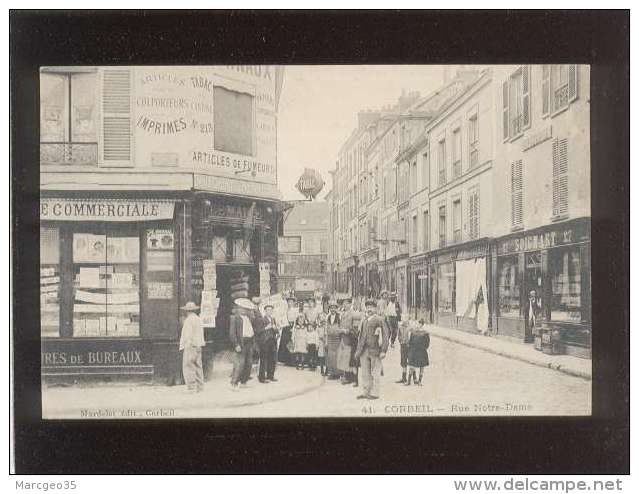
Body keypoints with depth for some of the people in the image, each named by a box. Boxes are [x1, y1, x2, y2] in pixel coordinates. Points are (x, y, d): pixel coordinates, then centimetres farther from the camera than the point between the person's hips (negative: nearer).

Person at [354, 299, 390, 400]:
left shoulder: (379, 320, -4)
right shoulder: (364, 321, 15)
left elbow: (386, 335, -7)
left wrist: (383, 351, -12)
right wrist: (358, 350, 17)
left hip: (375, 350, -6)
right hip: (364, 350, 6)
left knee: (375, 373, -1)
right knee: (364, 373, 8)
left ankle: (374, 393, 5)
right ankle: (366, 392, 15)